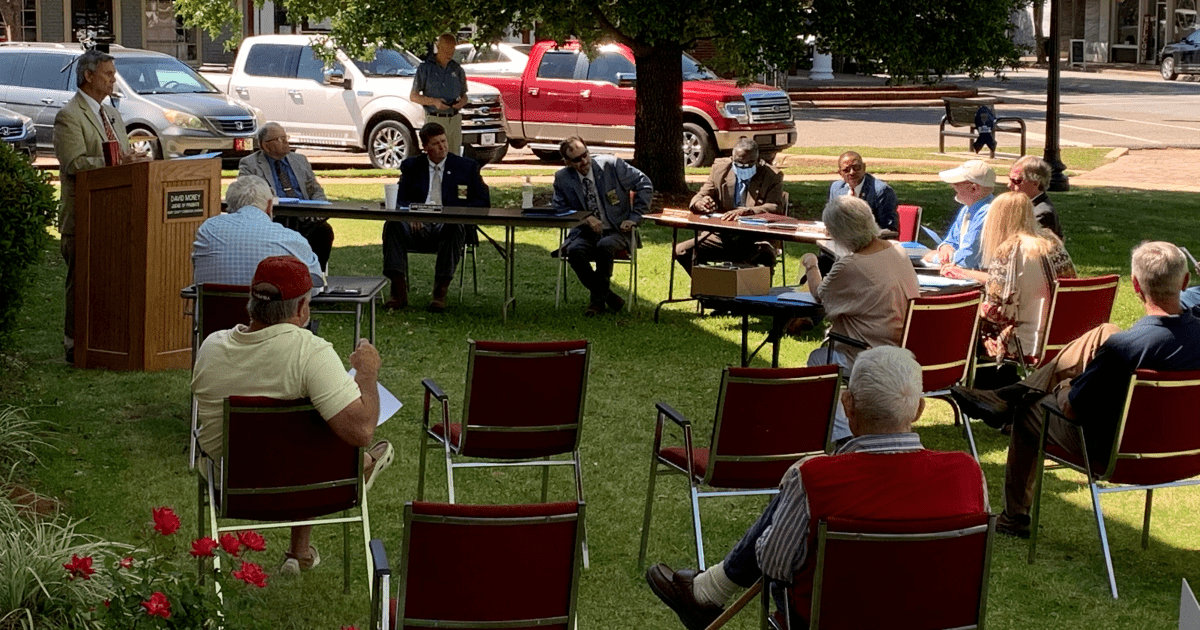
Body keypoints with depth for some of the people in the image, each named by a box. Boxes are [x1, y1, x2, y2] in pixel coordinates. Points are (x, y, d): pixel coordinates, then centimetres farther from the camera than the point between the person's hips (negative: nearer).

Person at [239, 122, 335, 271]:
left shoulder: (300, 160, 24)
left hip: (304, 218, 3)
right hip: (273, 218, -3)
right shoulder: (249, 164, 11)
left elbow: (316, 191, 23)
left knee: (324, 231, -28)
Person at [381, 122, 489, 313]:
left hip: (449, 227, -2)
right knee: (393, 224, -30)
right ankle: (399, 292, -31)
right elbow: (400, 200, 13)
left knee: (455, 228, -38)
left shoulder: (467, 167, 12)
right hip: (418, 227, 2)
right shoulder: (411, 166, 16)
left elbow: (483, 202, 8)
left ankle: (441, 293, -38)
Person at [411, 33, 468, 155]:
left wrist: (462, 102, -4)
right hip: (435, 119, -4)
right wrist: (434, 101, -15)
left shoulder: (457, 69, 13)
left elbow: (464, 95, 21)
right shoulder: (425, 68, 1)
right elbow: (413, 96, 1)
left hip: (455, 120, 4)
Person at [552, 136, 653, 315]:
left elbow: (644, 185, -1)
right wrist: (585, 217, -11)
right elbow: (558, 208, 6)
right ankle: (606, 295, -11)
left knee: (605, 246, -37)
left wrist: (634, 218, -7)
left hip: (616, 231, -2)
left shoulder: (611, 165, -7)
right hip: (585, 233, 2)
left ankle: (598, 299, -14)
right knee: (574, 251, -32)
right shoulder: (562, 178, -1)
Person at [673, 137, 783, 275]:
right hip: (722, 236, 4)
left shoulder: (773, 176, 1)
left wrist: (745, 211, -33)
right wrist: (702, 203, -18)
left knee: (766, 257, -39)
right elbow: (697, 200, 10)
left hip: (757, 239, -4)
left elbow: (775, 208, -14)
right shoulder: (720, 170, 10)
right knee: (681, 251, -15)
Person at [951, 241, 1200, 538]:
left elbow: (1072, 408, -21)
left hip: (1113, 452, -6)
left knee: (1027, 409, 22)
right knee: (1104, 333, 12)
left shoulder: (1121, 347, -34)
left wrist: (1067, 389, 3)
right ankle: (1007, 396, 23)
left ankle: (1015, 516, 42)